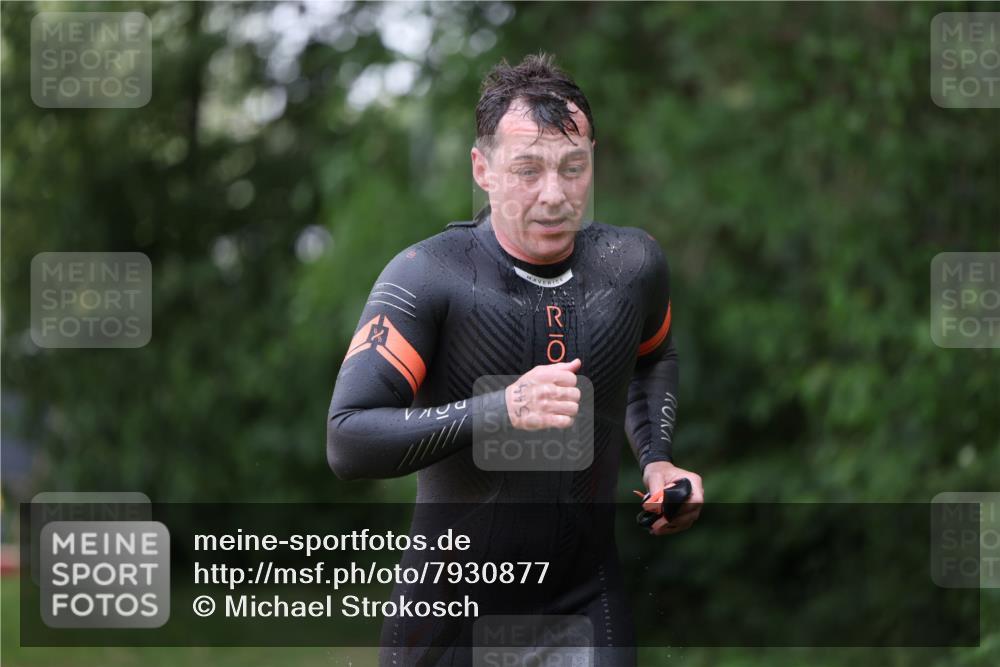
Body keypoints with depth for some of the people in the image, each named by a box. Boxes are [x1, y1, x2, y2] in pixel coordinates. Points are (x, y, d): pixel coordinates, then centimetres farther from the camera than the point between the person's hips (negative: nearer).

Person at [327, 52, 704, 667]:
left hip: (588, 602, 3)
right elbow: (348, 441, -26)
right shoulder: (430, 277, -17)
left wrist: (657, 459, 6)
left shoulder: (633, 265, -2)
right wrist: (503, 409, -35)